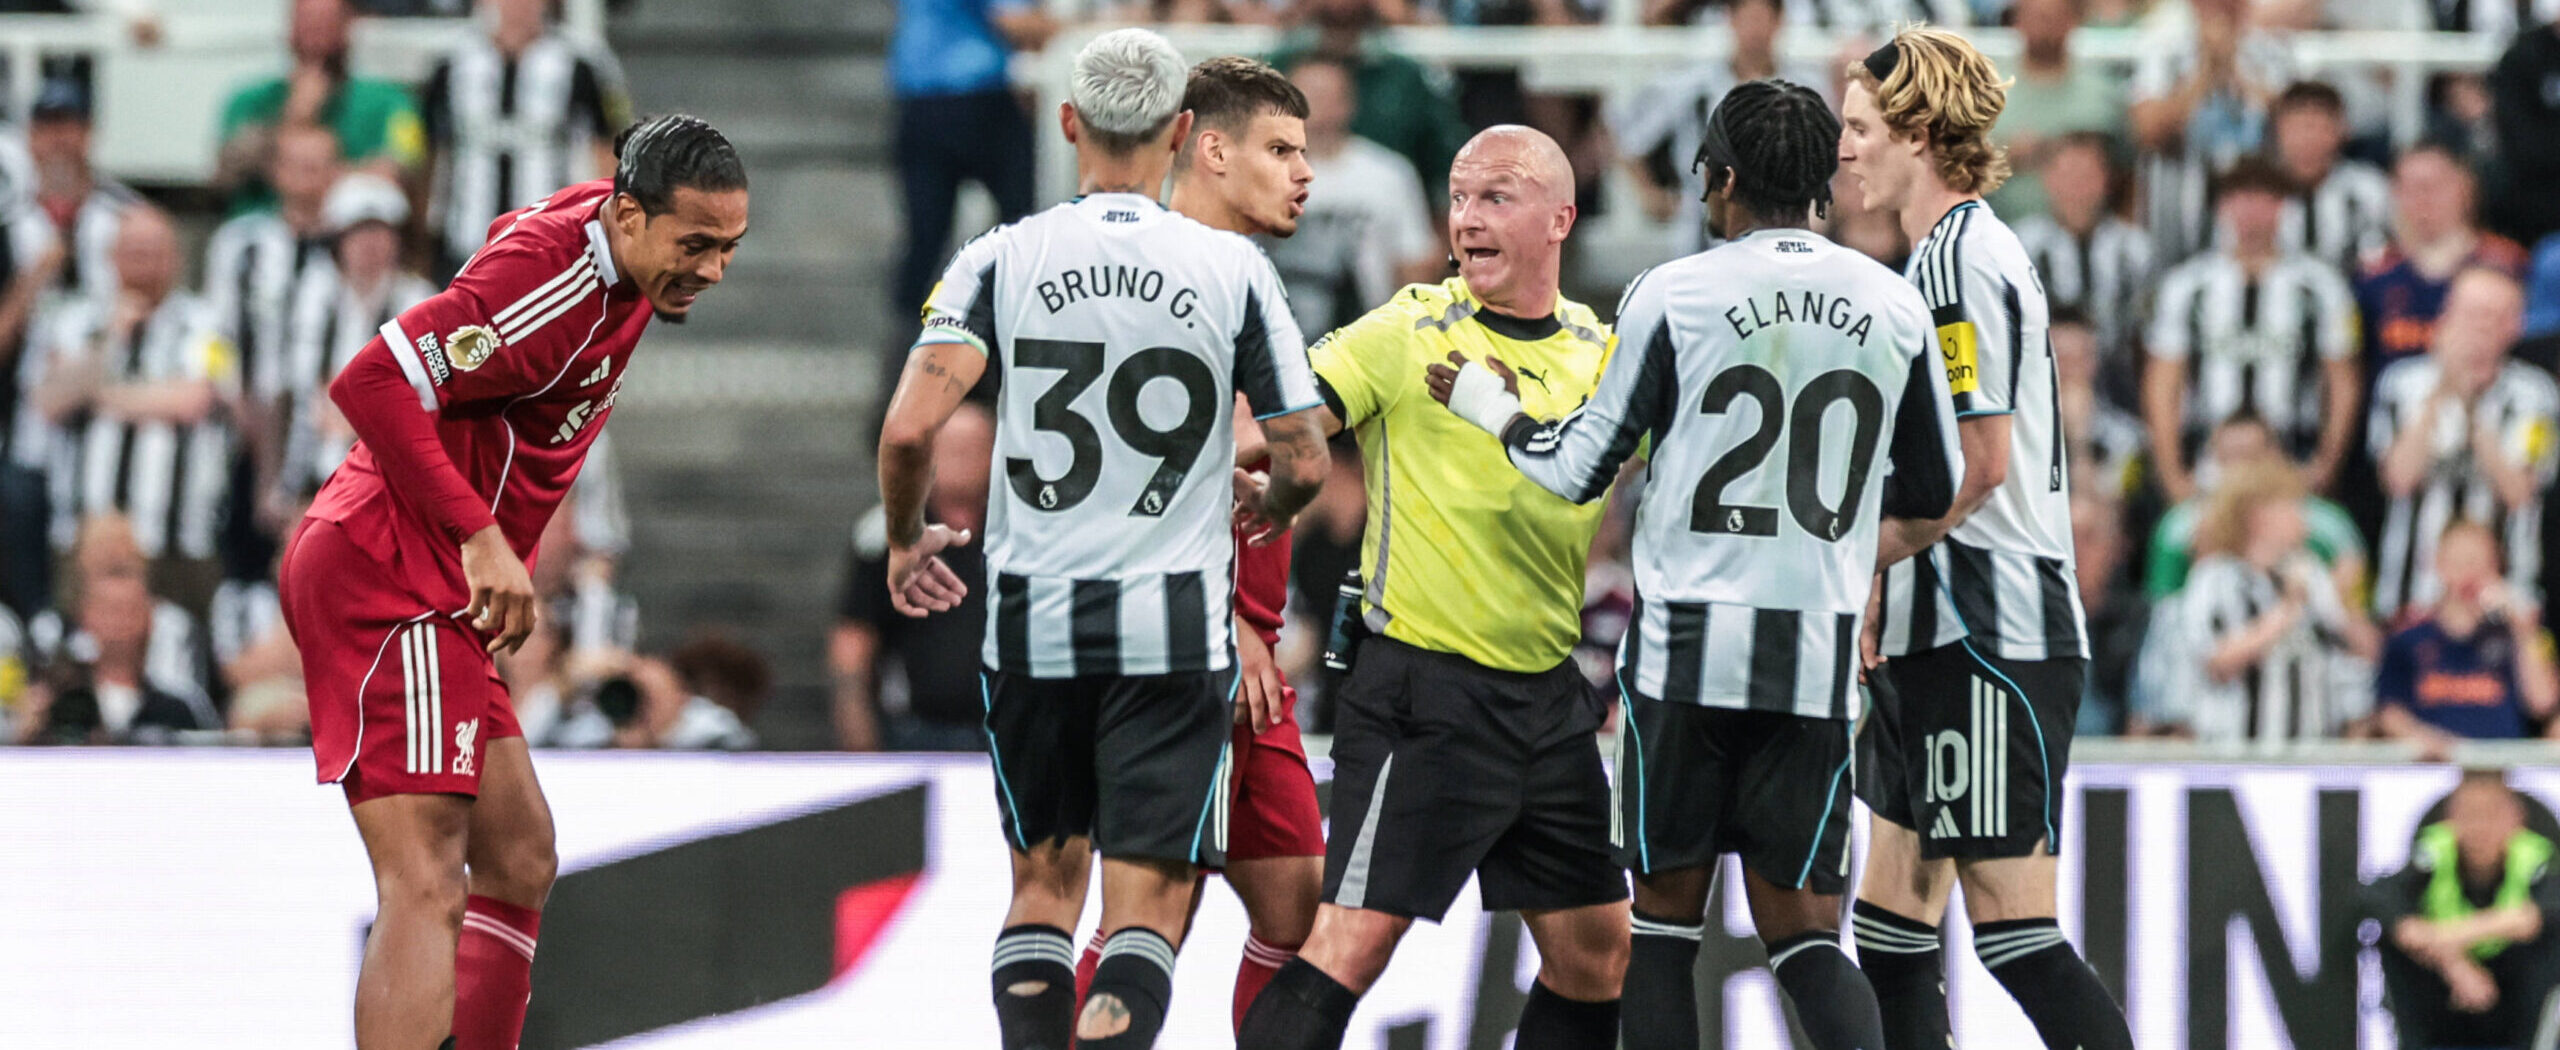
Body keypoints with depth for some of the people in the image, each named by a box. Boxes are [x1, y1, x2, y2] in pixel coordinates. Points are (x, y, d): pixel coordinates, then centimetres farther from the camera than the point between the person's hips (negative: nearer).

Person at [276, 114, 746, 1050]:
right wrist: (482, 535, -25)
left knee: (518, 864, 15)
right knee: (426, 888, -19)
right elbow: (374, 383, -25)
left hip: (433, 590, 11)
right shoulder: (558, 277, -20)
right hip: (388, 578, -11)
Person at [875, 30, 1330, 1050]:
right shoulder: (1233, 270, -3)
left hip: (1032, 621, 2)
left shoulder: (1001, 260, -2)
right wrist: (1264, 506, 23)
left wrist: (906, 539, 8)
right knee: (1146, 911, -2)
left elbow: (911, 429, -12)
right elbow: (1303, 463, -1)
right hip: (1176, 624, -2)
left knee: (1045, 884, 18)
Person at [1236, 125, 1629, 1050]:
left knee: (1595, 953, 10)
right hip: (1422, 688, -6)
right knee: (1354, 941, -13)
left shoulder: (1602, 355, 7)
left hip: (1549, 695, 6)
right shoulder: (1409, 333, -8)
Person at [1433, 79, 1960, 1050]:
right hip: (1819, 658, 2)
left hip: (1686, 649, -2)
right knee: (1801, 928, 7)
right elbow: (1934, 505, 16)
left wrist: (1486, 403, 19)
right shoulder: (1895, 306, 6)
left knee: (1665, 915, 9)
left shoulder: (1675, 293, -4)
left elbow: (1580, 469, 1)